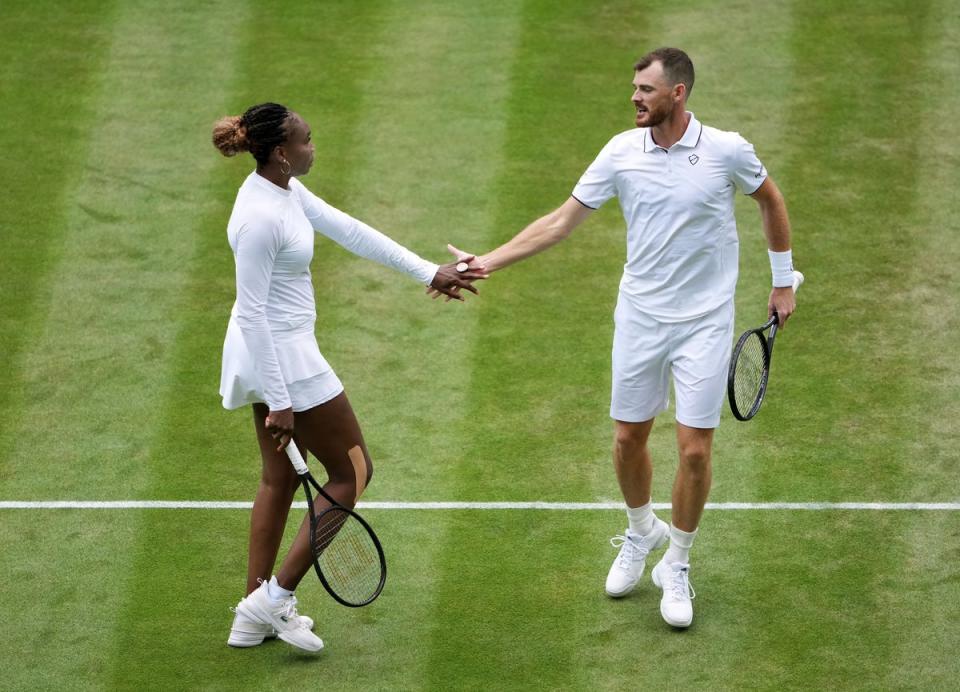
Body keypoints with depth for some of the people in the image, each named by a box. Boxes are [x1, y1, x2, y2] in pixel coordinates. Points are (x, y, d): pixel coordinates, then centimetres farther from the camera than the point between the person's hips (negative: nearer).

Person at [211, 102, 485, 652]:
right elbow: (253, 312, -25)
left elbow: (349, 230, 9)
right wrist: (278, 402, -22)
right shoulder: (261, 217, -26)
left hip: (272, 351, 10)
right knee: (353, 471, 4)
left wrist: (428, 272, 9)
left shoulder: (286, 190, 3)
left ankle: (255, 615, 26)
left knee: (280, 477, 19)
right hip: (281, 356, -10)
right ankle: (277, 595, 7)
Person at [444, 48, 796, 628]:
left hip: (704, 322, -2)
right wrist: (486, 263, -8)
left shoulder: (727, 150, -12)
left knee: (695, 450, -3)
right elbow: (562, 221, -3)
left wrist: (784, 280, 12)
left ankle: (676, 567, 17)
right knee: (628, 438, 10)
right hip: (640, 318, 3)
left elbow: (771, 200, 8)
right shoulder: (623, 152, -6)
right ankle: (641, 532, 39)